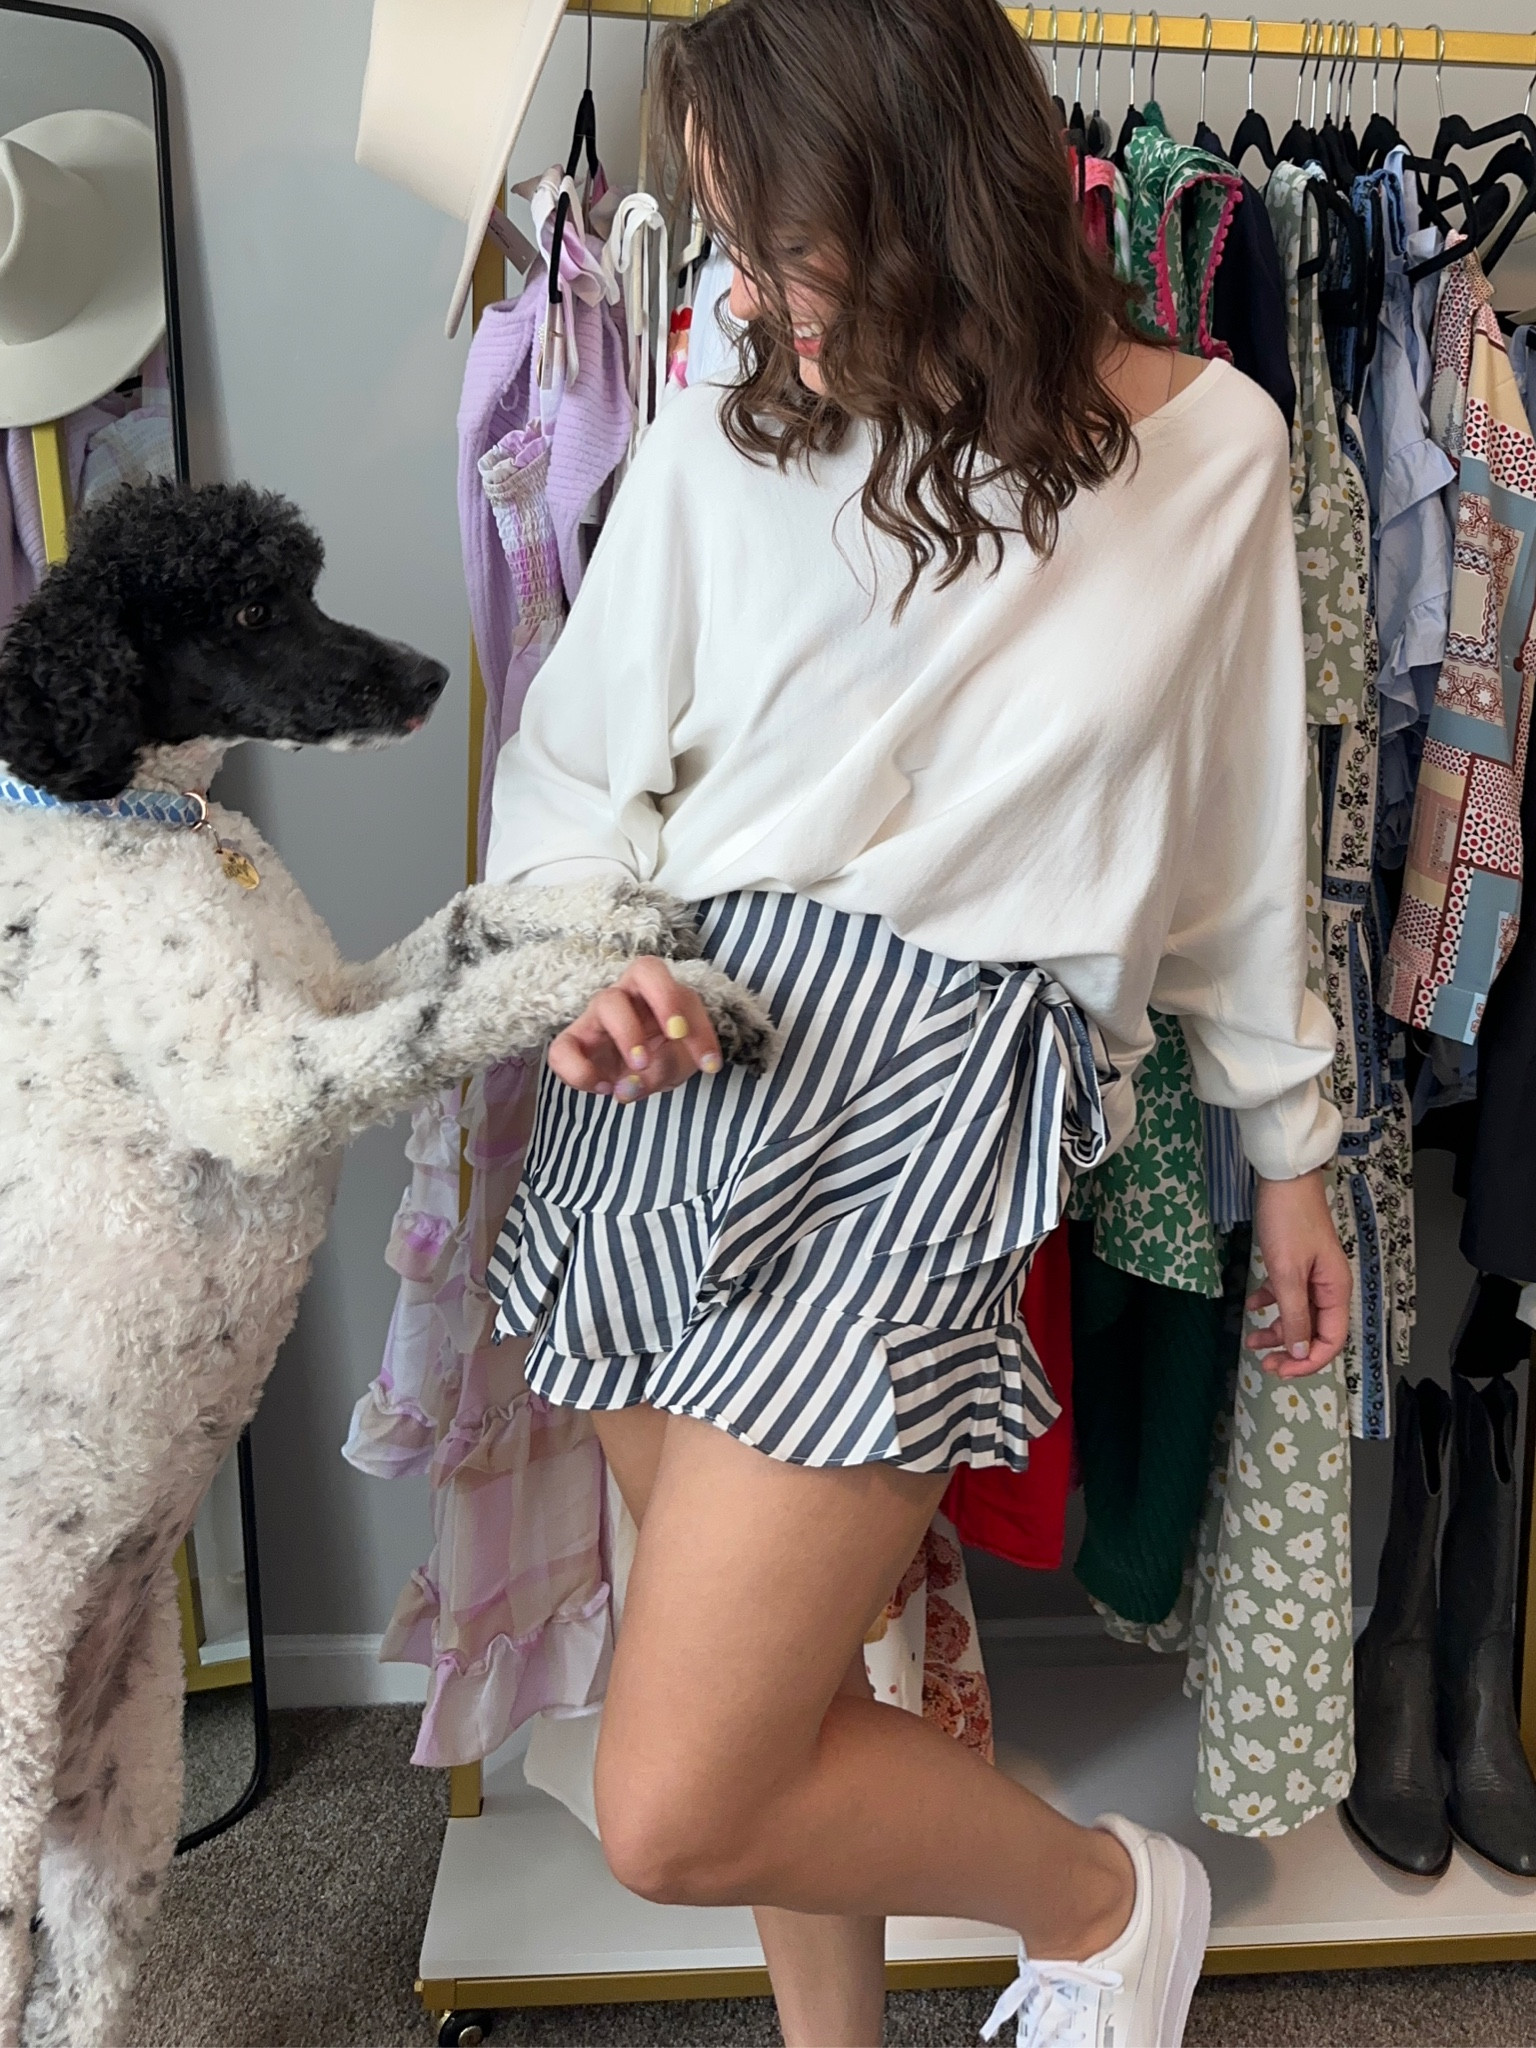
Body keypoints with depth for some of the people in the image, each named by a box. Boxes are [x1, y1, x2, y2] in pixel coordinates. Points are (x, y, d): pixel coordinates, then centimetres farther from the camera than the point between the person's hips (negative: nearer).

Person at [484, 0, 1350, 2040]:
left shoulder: (1212, 447, 4)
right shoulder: (731, 436, 5)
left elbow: (1239, 831, 11)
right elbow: (574, 763, 9)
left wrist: (1291, 1142, 17)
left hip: (922, 1107, -3)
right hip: (664, 1082, 4)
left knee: (678, 1812, -7)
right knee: (771, 1679, 16)